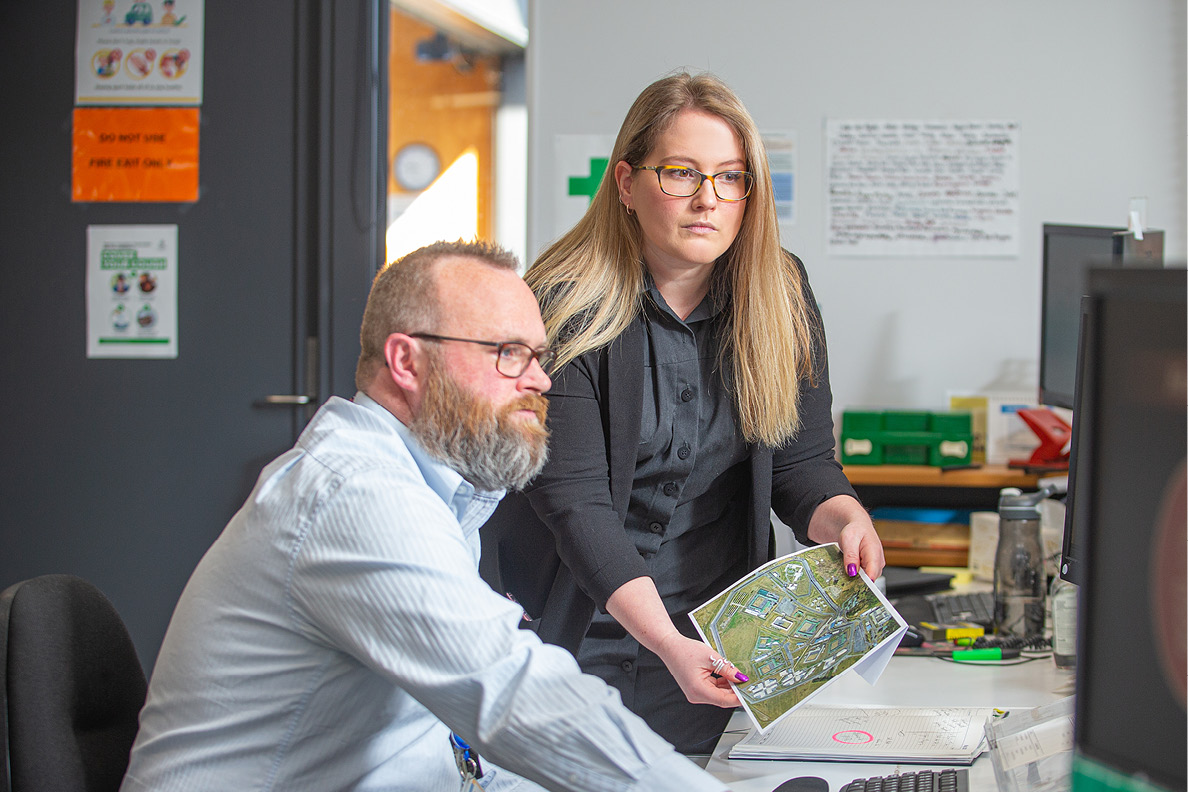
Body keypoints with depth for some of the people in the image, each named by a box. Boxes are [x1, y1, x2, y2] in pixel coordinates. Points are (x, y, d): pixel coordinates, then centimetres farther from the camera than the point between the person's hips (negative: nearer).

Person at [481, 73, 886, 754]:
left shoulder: (782, 297, -1)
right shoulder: (567, 308, -16)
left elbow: (801, 461, 1)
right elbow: (574, 499, -21)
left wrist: (845, 521, -24)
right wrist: (667, 643, -31)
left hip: (722, 632, 4)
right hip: (581, 638, -3)